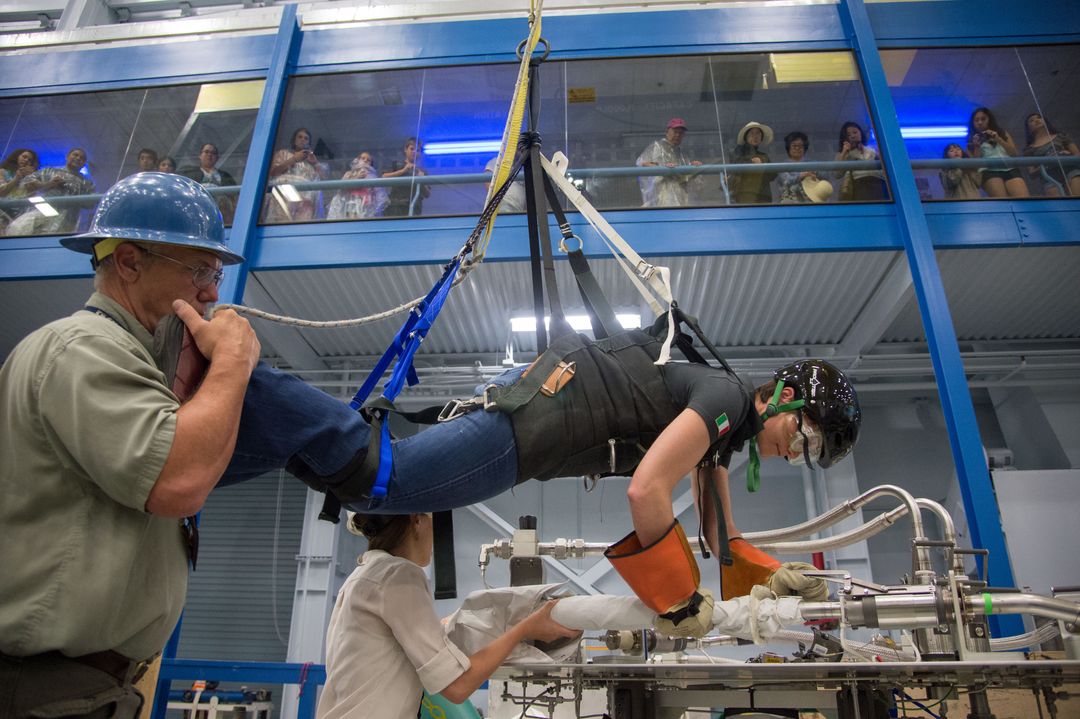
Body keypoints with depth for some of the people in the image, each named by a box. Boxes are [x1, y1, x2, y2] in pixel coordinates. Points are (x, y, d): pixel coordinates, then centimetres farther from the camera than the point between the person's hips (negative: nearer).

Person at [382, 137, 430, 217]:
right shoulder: (397, 164, 15)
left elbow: (427, 195, 13)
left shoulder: (422, 172, 19)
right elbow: (384, 177, -2)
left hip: (414, 209, 1)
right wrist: (403, 170, -10)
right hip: (395, 207, -1)